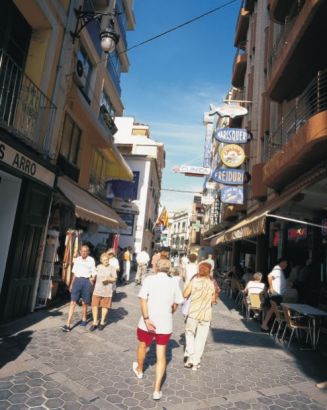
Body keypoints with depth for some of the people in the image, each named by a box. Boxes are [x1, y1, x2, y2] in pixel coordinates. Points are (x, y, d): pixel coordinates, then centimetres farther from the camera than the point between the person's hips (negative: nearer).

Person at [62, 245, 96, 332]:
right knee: (73, 302, -3)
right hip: (77, 281, 3)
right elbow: (74, 273, 15)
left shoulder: (91, 260, -3)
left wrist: (91, 283, -5)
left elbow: (93, 274, 0)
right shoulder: (77, 259, 8)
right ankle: (68, 324, -3)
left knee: (84, 303, 9)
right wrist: (72, 284, 15)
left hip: (87, 281, -2)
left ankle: (84, 320, 31)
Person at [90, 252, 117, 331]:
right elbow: (95, 277, 17)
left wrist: (107, 279, -18)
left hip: (107, 291, -2)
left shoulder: (112, 268, -3)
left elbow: (114, 279, -3)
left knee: (105, 306, 9)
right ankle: (95, 323, 12)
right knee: (94, 306, -2)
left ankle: (102, 322, 26)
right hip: (97, 290, 2)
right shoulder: (98, 267, 7)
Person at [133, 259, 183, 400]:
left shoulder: (149, 279, -10)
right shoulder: (173, 283, -1)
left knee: (142, 347, 25)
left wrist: (146, 319, -20)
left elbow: (143, 300, -19)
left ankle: (139, 370, 49)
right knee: (161, 355, 11)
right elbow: (176, 304, 8)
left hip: (148, 322, -1)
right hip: (165, 324, 1)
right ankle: (157, 390, 12)